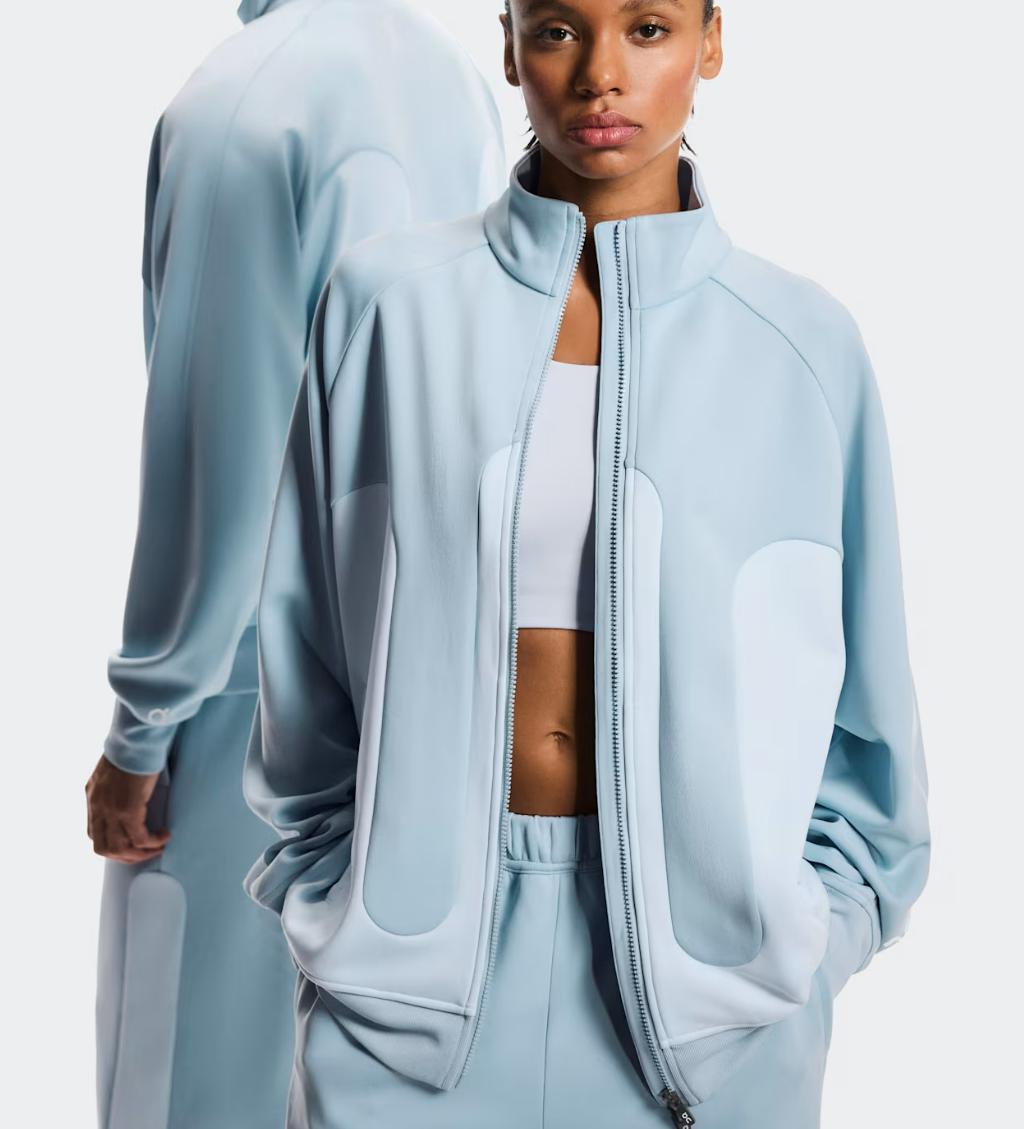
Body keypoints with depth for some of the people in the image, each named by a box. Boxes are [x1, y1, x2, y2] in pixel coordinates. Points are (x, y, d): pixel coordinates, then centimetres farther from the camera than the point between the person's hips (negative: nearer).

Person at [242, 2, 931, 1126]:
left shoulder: (803, 343, -3)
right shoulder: (385, 301, -4)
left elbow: (865, 706, 4)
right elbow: (306, 660, 3)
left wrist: (810, 936, -1)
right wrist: (328, 901, 3)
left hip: (703, 946, 1)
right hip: (419, 942, 0)